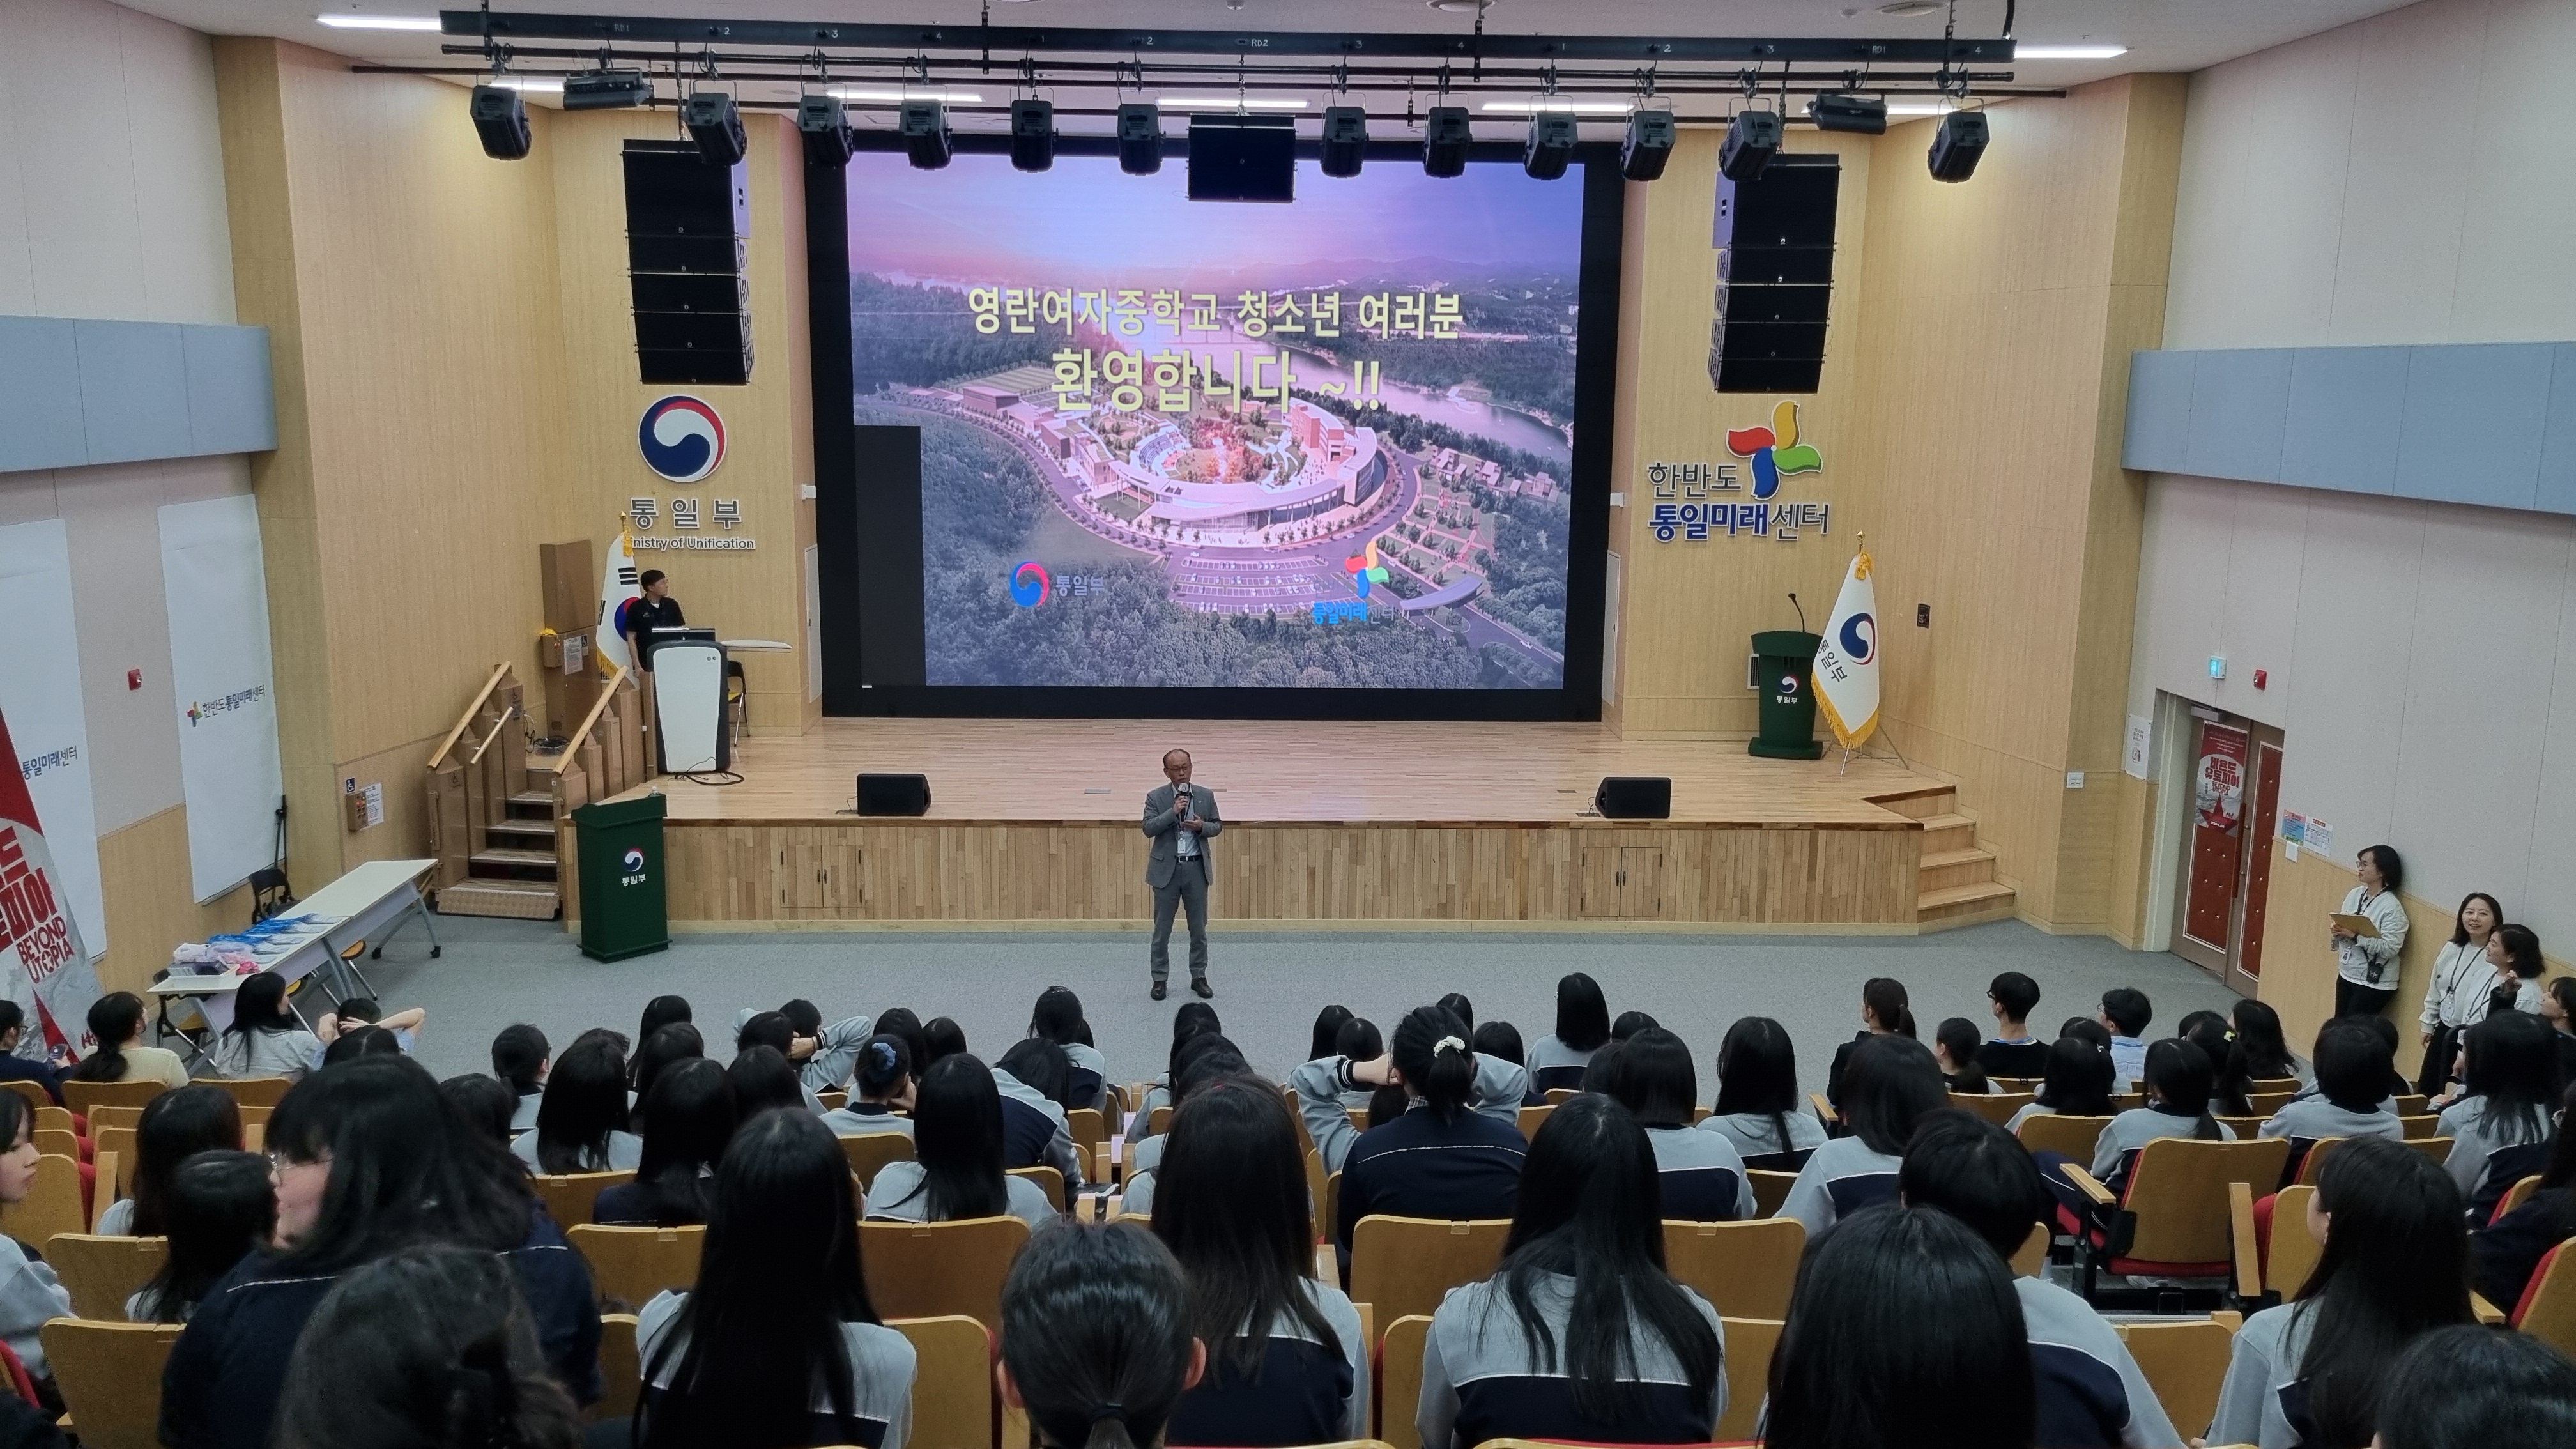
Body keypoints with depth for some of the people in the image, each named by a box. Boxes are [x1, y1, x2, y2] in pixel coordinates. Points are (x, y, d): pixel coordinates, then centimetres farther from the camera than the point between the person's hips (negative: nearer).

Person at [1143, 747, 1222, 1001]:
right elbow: (1148, 829, -13)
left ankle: (1199, 977, 20)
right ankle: (1160, 979, 14)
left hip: (1197, 868, 2)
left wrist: (1202, 826, -14)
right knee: (1162, 928, 5)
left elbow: (1217, 826, 8)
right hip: (1167, 869, -2)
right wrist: (1173, 811, -22)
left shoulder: (1206, 795, 3)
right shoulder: (1155, 797, -4)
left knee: (1199, 927, 8)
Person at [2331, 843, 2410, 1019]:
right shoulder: (2355, 894, 3)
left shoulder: (2392, 907, -17)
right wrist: (2338, 933, -12)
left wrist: (2355, 936, -26)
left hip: (2374, 984, -7)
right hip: (2346, 976, 7)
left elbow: (2390, 948, -23)